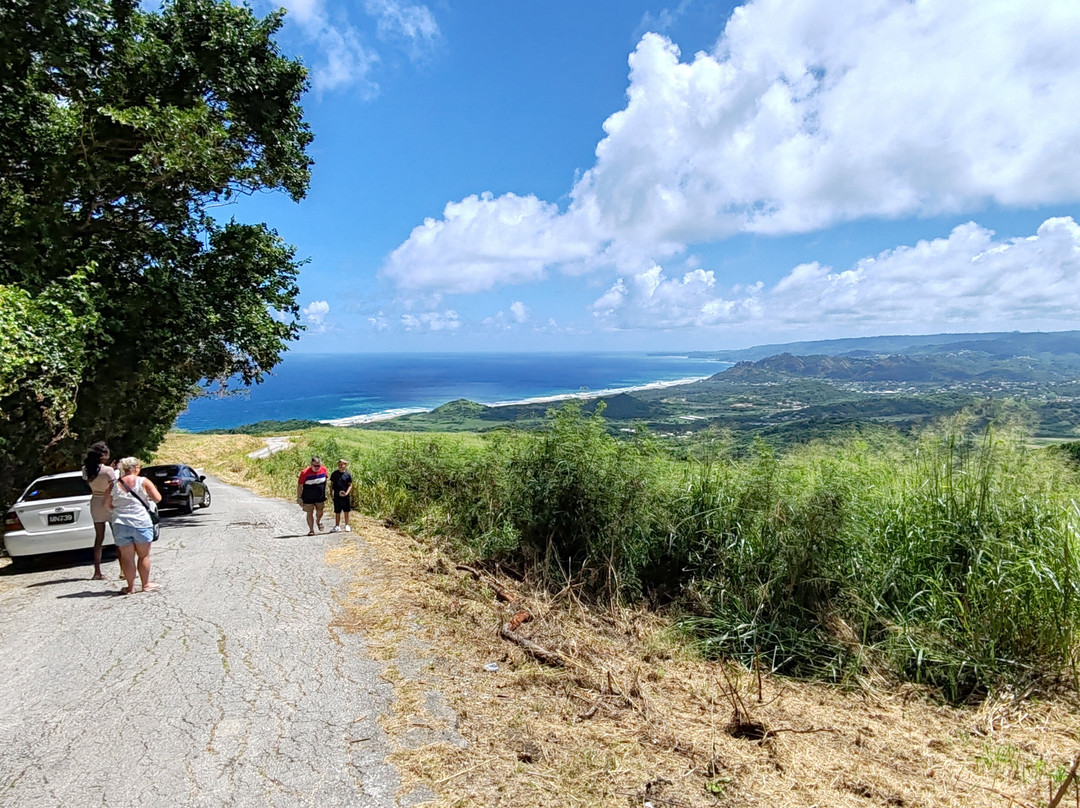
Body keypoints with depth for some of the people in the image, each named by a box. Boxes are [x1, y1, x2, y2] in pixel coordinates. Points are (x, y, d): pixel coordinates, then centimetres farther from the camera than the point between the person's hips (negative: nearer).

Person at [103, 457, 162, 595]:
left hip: (120, 525, 2)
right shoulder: (143, 482, -5)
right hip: (141, 524, -2)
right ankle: (146, 584, 17)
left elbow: (107, 504, 6)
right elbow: (157, 498, -6)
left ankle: (130, 587, 14)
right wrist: (153, 488, 12)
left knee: (127, 557, 10)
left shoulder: (115, 484, 2)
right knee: (144, 556, 10)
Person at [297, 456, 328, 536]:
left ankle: (318, 521, 42)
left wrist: (325, 493, 16)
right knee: (310, 513, 5)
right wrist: (299, 498, -8)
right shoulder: (305, 473, -16)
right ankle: (311, 530, 19)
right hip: (308, 498, -3)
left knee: (320, 512, 8)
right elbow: (299, 486, -8)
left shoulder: (323, 469, -5)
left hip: (320, 497, 3)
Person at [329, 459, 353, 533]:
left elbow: (350, 485, -2)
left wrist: (346, 493, -15)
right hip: (337, 496, 1)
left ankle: (347, 526, 21)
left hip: (346, 496, -1)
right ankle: (337, 527, 18)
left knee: (346, 512, 9)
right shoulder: (334, 474, 1)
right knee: (337, 512, 8)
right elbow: (331, 484, 8)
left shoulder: (348, 474, -3)